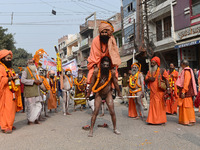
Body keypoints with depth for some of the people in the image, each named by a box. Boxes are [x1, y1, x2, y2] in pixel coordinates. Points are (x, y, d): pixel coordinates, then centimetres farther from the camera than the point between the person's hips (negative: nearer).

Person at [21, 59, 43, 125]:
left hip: (36, 92, 7)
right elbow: (23, 80, -19)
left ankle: (35, 119, 21)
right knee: (30, 106, -1)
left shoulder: (35, 70, 19)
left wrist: (40, 81, 0)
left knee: (38, 106, 7)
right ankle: (30, 120, 14)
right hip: (29, 92, -7)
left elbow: (38, 78, 25)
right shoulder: (25, 71, -6)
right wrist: (33, 81, -22)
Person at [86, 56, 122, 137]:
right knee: (95, 111, -7)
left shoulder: (112, 73, -13)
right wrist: (88, 94, 6)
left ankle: (115, 128, 18)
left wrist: (119, 93, 13)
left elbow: (115, 84, 2)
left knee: (112, 112, 1)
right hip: (98, 94, -1)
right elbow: (92, 84, -4)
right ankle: (91, 130, 1)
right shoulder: (96, 73, -15)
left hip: (108, 94, 1)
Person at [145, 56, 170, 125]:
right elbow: (146, 80, 15)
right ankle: (152, 120, 13)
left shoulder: (162, 71, -1)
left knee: (160, 105, -3)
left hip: (160, 91, -5)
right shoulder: (149, 72, 15)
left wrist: (168, 89, -18)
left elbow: (166, 80, -7)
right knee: (152, 105, 6)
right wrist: (149, 79, -8)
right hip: (152, 92, 5)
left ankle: (160, 120, 3)